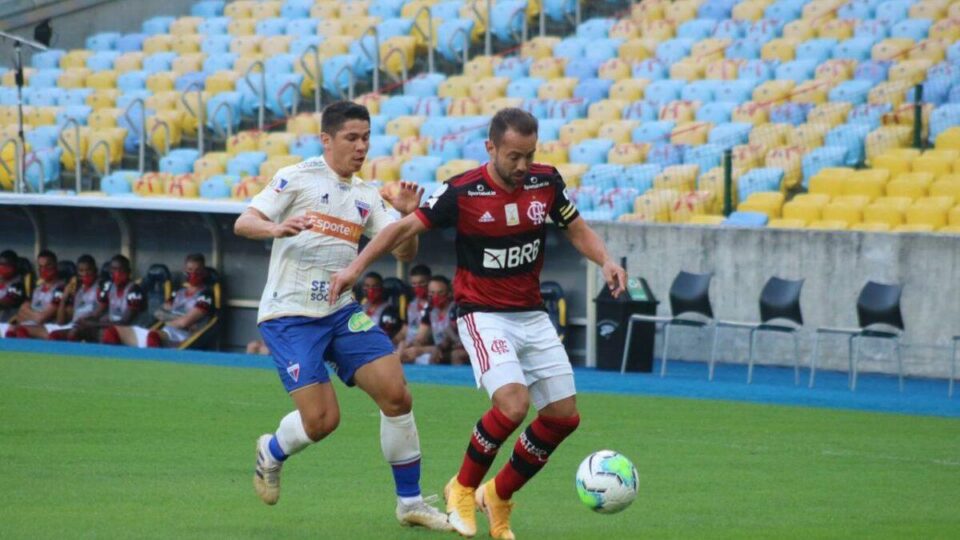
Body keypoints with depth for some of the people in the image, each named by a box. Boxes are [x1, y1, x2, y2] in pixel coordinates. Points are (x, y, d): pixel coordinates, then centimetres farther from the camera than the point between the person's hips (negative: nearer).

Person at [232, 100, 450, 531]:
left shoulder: (366, 196, 12)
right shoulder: (297, 179, -3)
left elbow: (404, 253, 9)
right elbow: (243, 223, -10)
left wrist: (409, 215, -11)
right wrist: (276, 228, -31)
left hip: (342, 312, 5)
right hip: (289, 315, -5)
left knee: (396, 395, -9)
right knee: (322, 419, -14)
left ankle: (410, 503, 3)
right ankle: (271, 453, 21)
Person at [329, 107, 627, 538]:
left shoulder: (546, 183, -4)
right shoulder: (461, 192, -16)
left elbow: (578, 230, 10)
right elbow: (405, 228, -6)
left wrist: (606, 261, -8)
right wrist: (356, 267, -10)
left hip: (532, 315, 6)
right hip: (483, 315, -6)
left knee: (564, 415, 2)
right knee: (513, 404, -25)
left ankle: (498, 496, 22)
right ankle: (463, 488, 0)